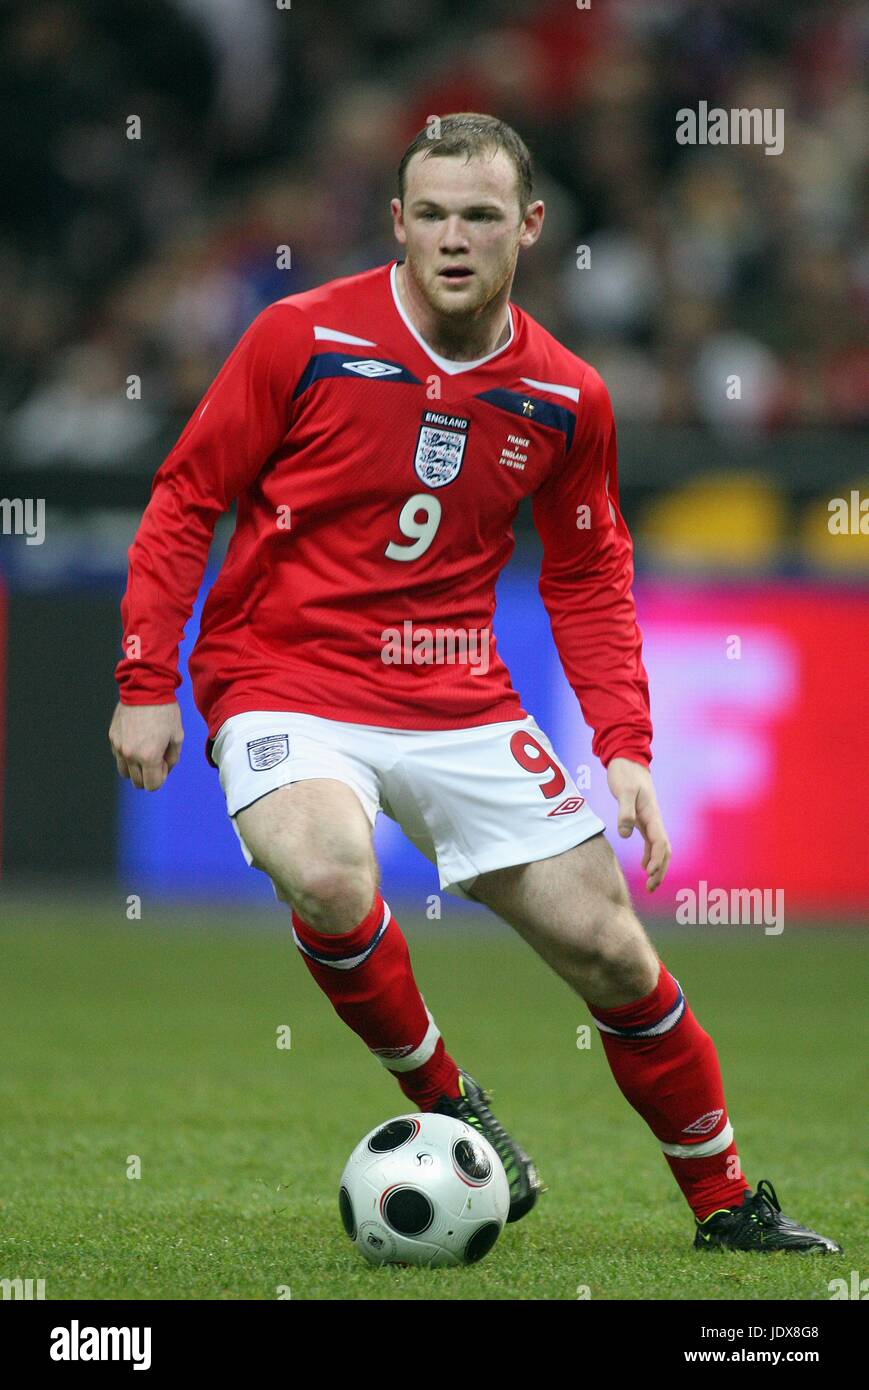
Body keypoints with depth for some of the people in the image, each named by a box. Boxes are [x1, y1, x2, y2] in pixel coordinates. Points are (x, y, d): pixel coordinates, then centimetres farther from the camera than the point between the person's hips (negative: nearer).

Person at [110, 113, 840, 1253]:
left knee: (606, 947, 1)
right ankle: (441, 1098, -7)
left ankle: (725, 1202, 21)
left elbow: (589, 580, 14)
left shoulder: (566, 398, 1)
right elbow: (185, 500, -1)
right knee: (330, 880, -34)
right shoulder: (304, 337, -9)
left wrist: (625, 746, 3)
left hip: (459, 702, 3)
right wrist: (147, 683, -6)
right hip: (286, 683, -3)